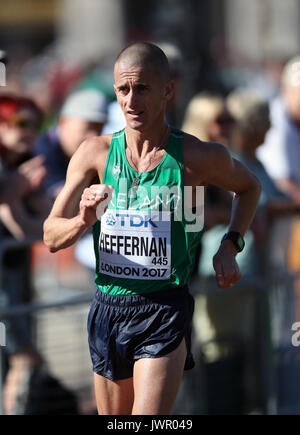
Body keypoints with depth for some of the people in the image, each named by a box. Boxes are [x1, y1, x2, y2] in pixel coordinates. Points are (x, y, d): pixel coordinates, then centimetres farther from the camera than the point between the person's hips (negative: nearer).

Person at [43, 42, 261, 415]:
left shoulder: (200, 157, -5)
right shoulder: (95, 154, 0)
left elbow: (249, 187, 18)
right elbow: (51, 238, -1)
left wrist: (230, 247, 3)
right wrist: (84, 221, -23)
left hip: (165, 311, -3)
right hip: (108, 310, 4)